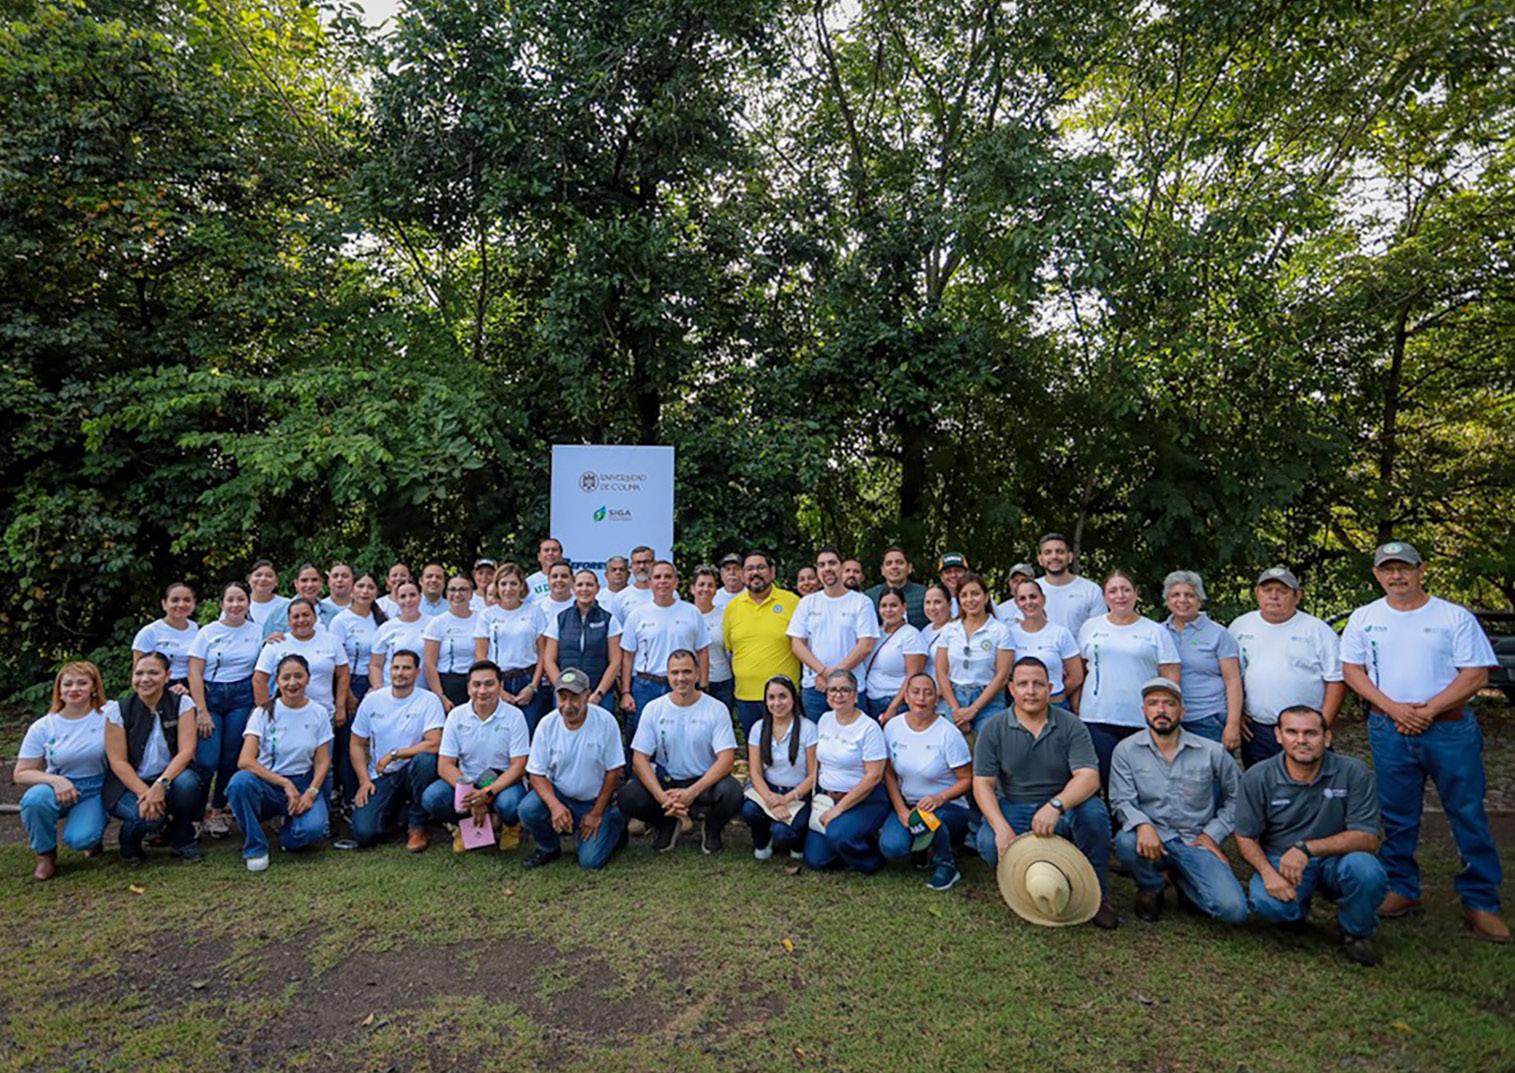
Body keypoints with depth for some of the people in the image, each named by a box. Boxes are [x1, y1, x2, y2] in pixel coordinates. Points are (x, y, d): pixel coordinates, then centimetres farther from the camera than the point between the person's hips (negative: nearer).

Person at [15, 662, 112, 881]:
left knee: (78, 839, -27)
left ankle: (93, 837, 15)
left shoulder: (110, 713, -8)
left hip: (96, 791, -2)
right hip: (59, 789, 2)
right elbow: (20, 774, -3)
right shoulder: (42, 727, -5)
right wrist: (55, 780, -22)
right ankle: (46, 855, -4)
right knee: (35, 798, -33)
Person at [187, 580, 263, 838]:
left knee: (231, 759, 3)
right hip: (209, 695, -2)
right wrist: (202, 711, -10)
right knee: (207, 761, -10)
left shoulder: (258, 631, 5)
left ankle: (217, 810, 20)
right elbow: (195, 674, -4)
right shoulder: (208, 632, -1)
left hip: (242, 698, 2)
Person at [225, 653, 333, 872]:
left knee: (313, 828, -30)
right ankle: (255, 848, -12)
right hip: (267, 783, 0)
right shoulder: (264, 712, -6)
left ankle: (289, 832, 11)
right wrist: (285, 783, -22)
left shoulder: (319, 713, 0)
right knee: (240, 782, -35)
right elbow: (245, 761, -16)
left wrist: (311, 792, -15)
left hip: (303, 784, 0)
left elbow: (322, 761, 2)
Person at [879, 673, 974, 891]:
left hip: (949, 807, -3)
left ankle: (946, 865, -5)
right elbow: (889, 773, 3)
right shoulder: (893, 727, -3)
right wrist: (901, 810, -9)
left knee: (928, 817, -38)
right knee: (890, 847, -24)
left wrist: (940, 798, -27)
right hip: (907, 803, 3)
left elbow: (967, 780, -10)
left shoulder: (948, 733, -13)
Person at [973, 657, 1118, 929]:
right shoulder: (994, 730, -2)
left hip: (1063, 809, 0)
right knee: (987, 843, -30)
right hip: (1013, 810, 0)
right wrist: (1002, 828, -25)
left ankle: (1097, 894, -7)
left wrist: (1056, 806, -36)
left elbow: (1089, 777, -17)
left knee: (1093, 811, -32)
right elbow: (982, 784, -7)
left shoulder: (1071, 726, -4)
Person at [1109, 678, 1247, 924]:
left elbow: (1237, 795, 14)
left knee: (1234, 910, -20)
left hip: (1196, 842, 1)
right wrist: (1142, 824, -28)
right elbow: (1122, 801, -7)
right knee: (1126, 841, -36)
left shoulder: (1211, 751, 2)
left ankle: (1181, 879, 15)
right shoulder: (1126, 750, -2)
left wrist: (1214, 833, 3)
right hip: (1153, 839, -1)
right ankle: (1150, 888, 1)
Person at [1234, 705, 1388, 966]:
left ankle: (1356, 932, 1)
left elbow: (1368, 838, -15)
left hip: (1335, 860, 0)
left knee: (1365, 869, -33)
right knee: (1268, 903, -31)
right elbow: (1245, 837, -3)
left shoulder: (1353, 772, -11)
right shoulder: (1258, 777, -9)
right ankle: (1296, 909, 11)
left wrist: (1306, 848, -28)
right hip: (1279, 860, 0)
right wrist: (1268, 872, -23)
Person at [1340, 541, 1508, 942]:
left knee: (1468, 816, 3)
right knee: (1397, 818, 10)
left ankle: (1480, 902, 15)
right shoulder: (1364, 618, 5)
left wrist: (1429, 708, -13)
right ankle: (1402, 890, 23)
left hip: (1450, 728, -2)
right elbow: (1352, 670, 4)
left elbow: (1476, 674, -5)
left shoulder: (1455, 617, -1)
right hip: (1389, 730, 2)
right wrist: (1394, 708, -9)